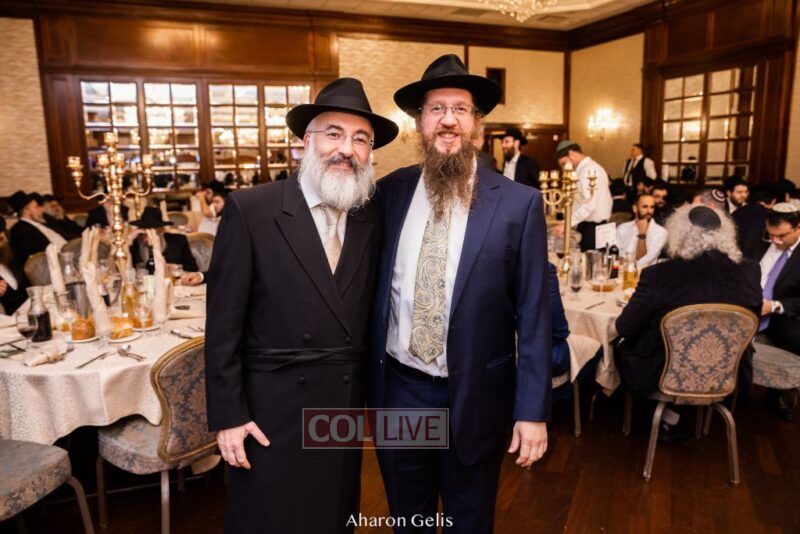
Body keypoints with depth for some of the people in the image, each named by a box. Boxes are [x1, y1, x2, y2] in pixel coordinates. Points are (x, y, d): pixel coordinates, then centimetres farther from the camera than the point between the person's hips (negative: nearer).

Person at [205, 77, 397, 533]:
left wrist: (370, 394, 8)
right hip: (273, 413, -3)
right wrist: (228, 415, -10)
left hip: (348, 408, 4)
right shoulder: (249, 210, -11)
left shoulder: (374, 219, 2)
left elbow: (369, 314, 7)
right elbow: (224, 325, -10)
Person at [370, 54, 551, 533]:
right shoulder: (389, 192, -2)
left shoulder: (519, 203, -10)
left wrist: (533, 410, -8)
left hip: (476, 395, -2)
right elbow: (373, 288, 6)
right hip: (398, 389, 3)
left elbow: (533, 314, -8)